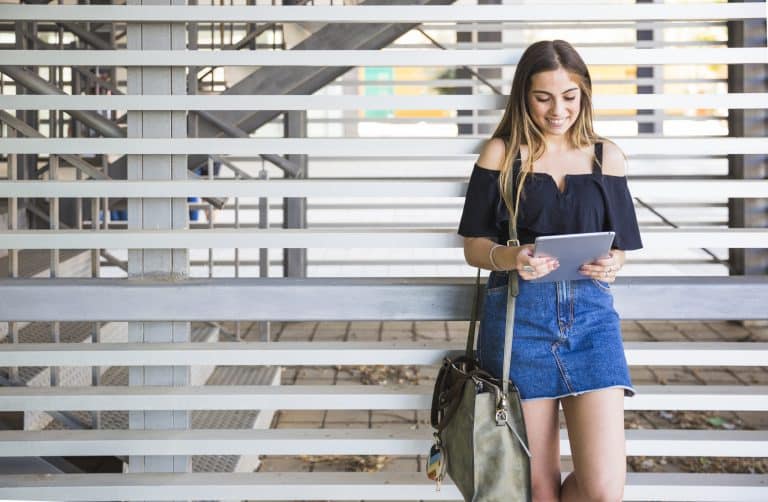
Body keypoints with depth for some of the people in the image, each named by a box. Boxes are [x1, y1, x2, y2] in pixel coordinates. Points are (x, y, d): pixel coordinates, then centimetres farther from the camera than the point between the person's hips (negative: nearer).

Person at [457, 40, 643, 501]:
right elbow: (474, 246, 4)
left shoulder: (607, 157, 10)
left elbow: (619, 247, 13)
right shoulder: (501, 153, 4)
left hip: (590, 313, 2)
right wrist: (511, 257, -18)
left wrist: (610, 265, -10)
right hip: (518, 315, -1)